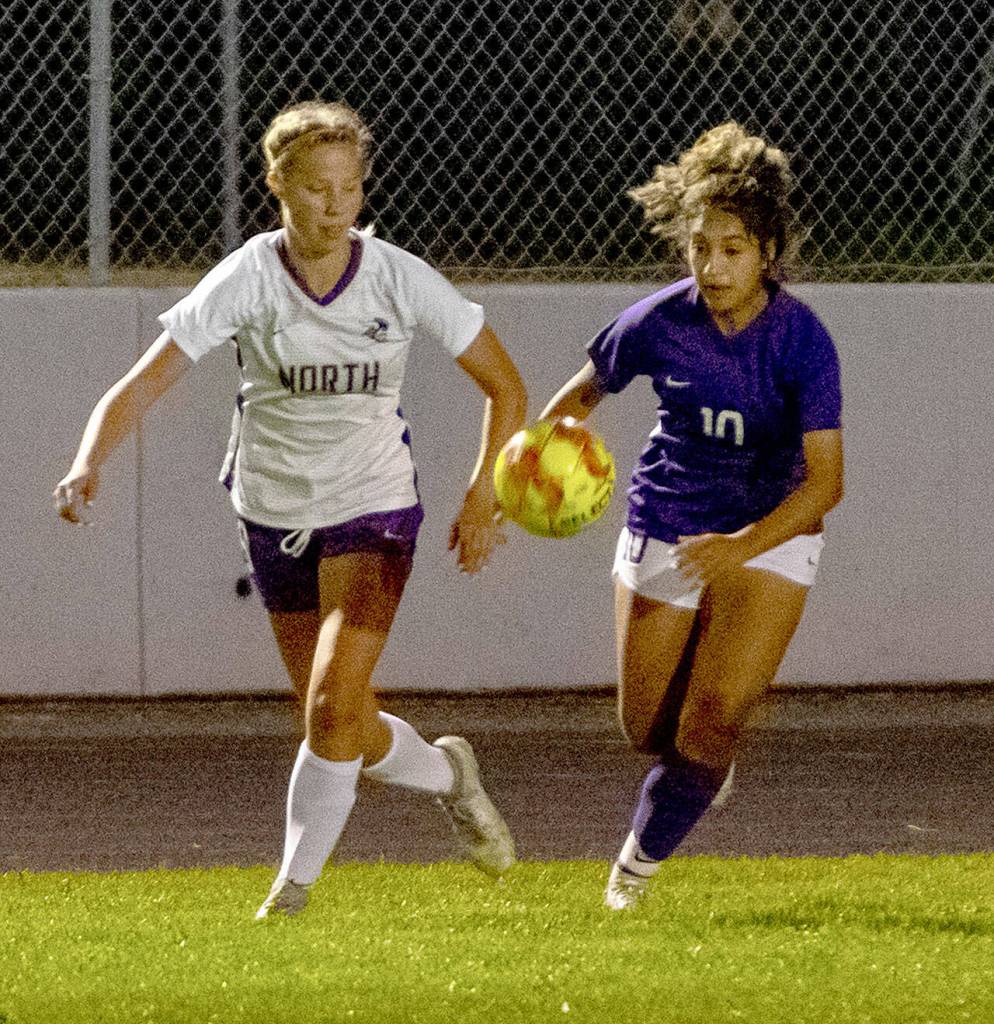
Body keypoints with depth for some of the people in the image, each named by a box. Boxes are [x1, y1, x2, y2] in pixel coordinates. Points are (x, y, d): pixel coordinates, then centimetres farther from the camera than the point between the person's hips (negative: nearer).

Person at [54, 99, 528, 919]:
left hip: (373, 510, -2)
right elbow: (146, 382, -18)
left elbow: (504, 387, -3)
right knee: (346, 732, 9)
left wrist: (483, 498, -14)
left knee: (334, 704, -19)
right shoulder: (245, 281, -13)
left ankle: (296, 883, -2)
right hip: (275, 511, 2)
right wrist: (89, 464, -36)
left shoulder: (401, 279, -12)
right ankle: (447, 773, 41)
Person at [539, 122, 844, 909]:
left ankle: (638, 864, 10)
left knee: (708, 725, -14)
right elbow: (583, 394, 6)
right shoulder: (659, 323, -13)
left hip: (769, 536, -3)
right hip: (661, 533, 3)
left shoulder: (802, 339, -20)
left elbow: (826, 479, -23)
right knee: (650, 732, 8)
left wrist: (742, 546, -37)